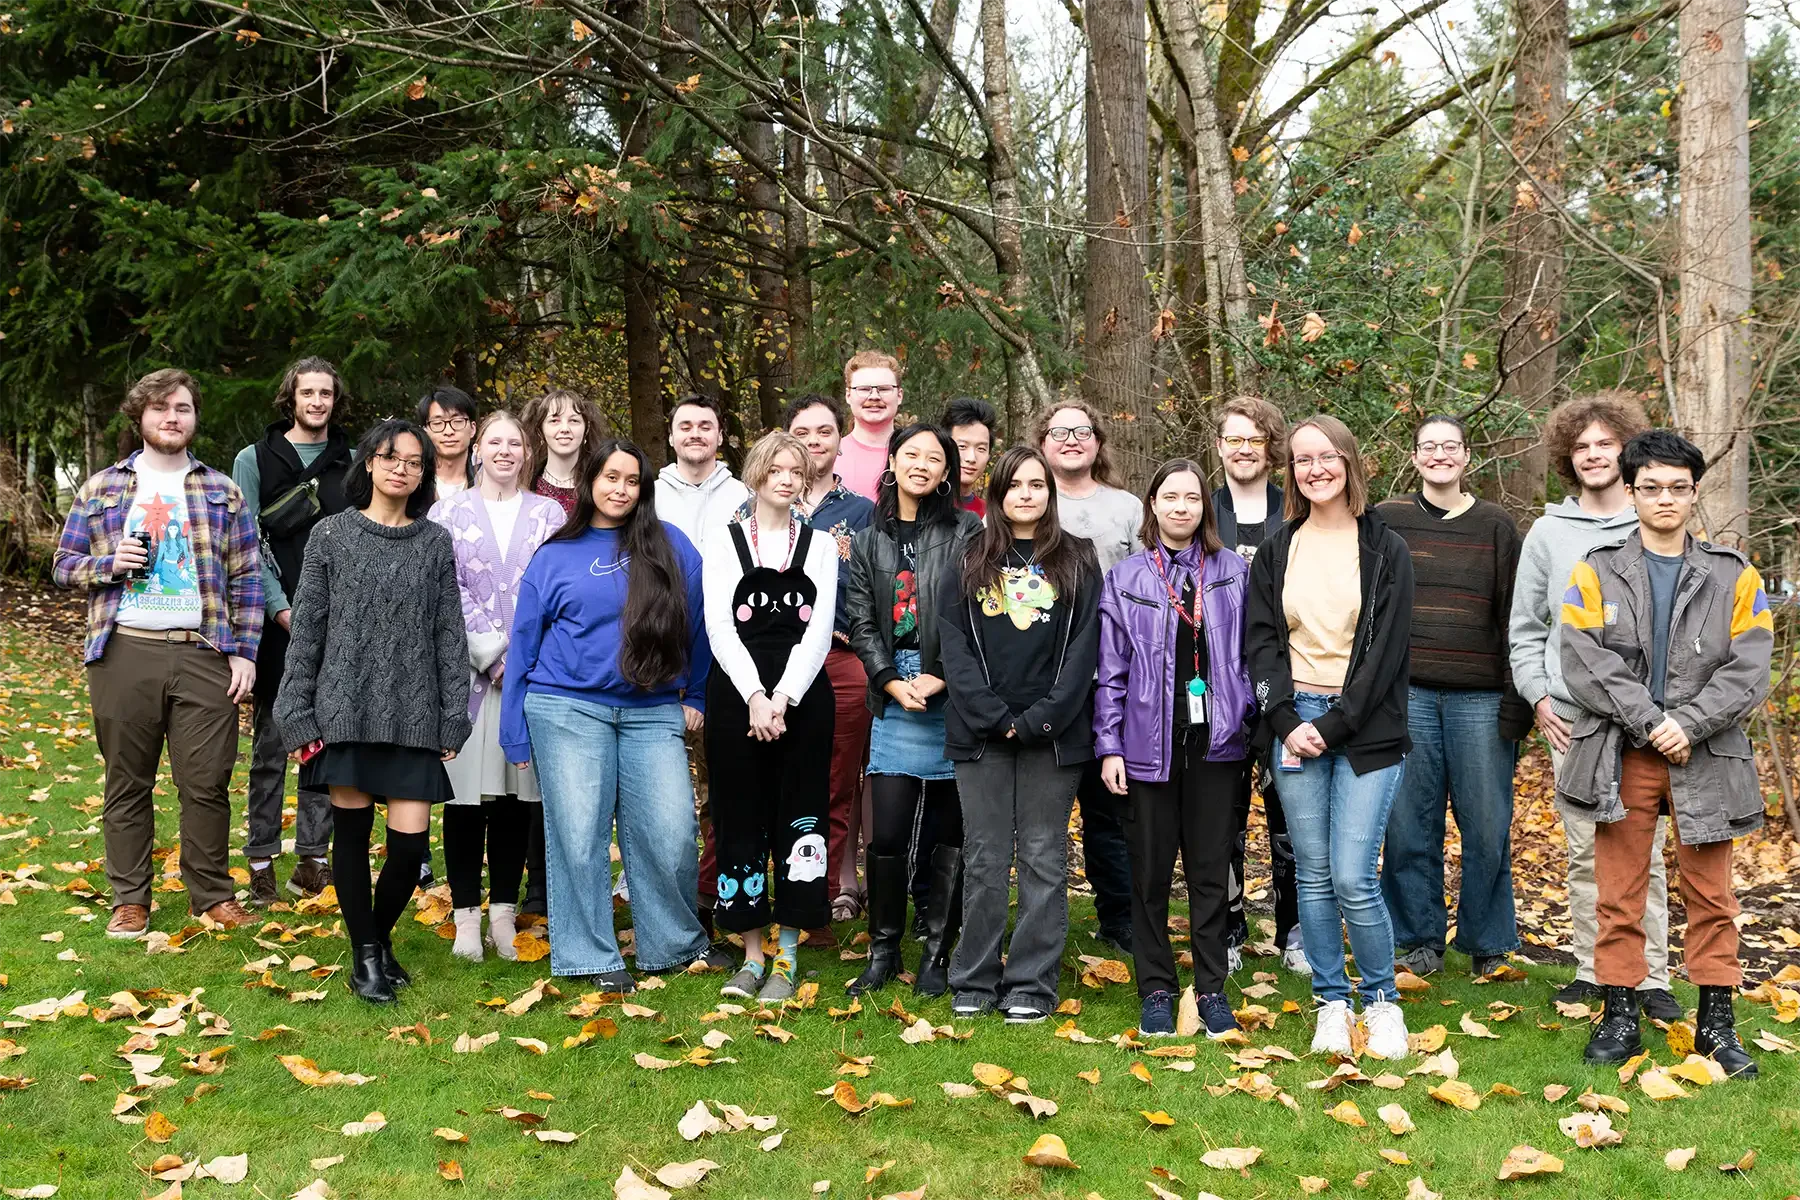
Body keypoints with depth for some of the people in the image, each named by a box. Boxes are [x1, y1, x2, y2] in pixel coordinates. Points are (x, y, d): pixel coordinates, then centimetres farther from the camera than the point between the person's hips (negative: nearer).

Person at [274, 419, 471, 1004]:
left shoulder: (436, 543, 8)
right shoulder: (332, 534, 4)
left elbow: (449, 634, 7)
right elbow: (306, 628, 4)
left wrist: (453, 721, 2)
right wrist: (297, 715, -1)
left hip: (414, 714, 1)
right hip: (345, 709, -1)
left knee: (411, 843, -2)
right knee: (352, 834, 4)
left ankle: (381, 936, 23)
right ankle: (365, 953, 19)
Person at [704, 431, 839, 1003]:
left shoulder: (821, 545, 10)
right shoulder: (725, 541, 7)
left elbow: (820, 630, 0)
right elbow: (720, 627, -3)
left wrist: (783, 697, -13)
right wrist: (754, 697, -16)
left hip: (803, 697, 1)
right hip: (737, 695, 0)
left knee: (798, 818, 1)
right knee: (741, 820, 2)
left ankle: (786, 957, 9)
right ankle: (751, 956, 11)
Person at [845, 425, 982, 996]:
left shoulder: (967, 532, 1)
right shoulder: (870, 540, 13)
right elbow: (862, 622, 8)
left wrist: (942, 678, -13)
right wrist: (893, 684, -5)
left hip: (955, 695, -2)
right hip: (895, 698, 2)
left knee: (952, 831, 5)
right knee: (888, 832, -1)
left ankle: (937, 954, 15)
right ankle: (883, 950, 15)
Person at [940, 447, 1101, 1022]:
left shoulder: (1077, 561, 7)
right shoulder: (971, 563, 9)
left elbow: (1085, 646, -1)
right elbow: (953, 644, 2)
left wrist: (1041, 718, -11)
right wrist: (995, 716, -10)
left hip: (1053, 733, -1)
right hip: (980, 733, 1)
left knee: (1043, 859, 3)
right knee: (985, 860, 3)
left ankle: (1032, 984, 9)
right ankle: (974, 981, 12)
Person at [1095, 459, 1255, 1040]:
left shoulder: (1233, 572, 6)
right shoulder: (1126, 578, 3)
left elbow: (1246, 654, 9)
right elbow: (1111, 670, 2)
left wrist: (1250, 719, 0)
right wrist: (1109, 745, -2)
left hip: (1215, 741, 1)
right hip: (1149, 744, 0)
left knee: (1211, 871, 6)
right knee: (1151, 872, 6)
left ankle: (1212, 989, 17)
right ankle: (1156, 990, 18)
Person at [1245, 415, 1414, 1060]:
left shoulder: (1385, 549, 0)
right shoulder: (1277, 552, 10)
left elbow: (1386, 649, -6)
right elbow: (1261, 642, 7)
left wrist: (1330, 726, -12)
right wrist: (1287, 720, -7)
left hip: (1365, 728, -3)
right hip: (1296, 724, 3)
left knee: (1354, 878, -9)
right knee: (1314, 875, 5)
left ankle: (1381, 1001, 11)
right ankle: (1331, 1004, 17)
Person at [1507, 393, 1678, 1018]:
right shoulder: (1548, 532, 8)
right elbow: (1524, 626, 11)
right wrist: (1538, 697, 1)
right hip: (1572, 717, 1)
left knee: (1644, 853, 1)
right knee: (1585, 852, 5)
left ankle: (1651, 976, 9)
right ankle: (1592, 969, 15)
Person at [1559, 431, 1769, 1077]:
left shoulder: (1734, 577, 6)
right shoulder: (1595, 573, 4)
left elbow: (1748, 671, -2)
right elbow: (1585, 661, -6)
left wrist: (1687, 725, -14)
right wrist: (1650, 723, -14)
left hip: (1705, 756, 1)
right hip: (1622, 756, 0)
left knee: (1711, 894, 7)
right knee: (1619, 894, 5)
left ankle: (1716, 1020, 19)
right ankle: (1620, 1016, 15)